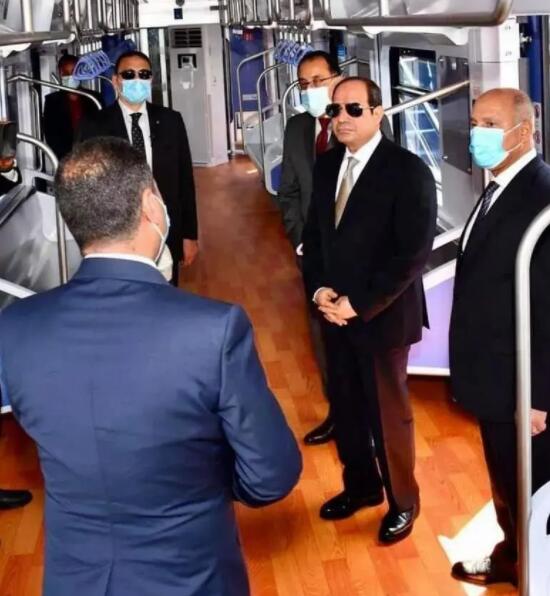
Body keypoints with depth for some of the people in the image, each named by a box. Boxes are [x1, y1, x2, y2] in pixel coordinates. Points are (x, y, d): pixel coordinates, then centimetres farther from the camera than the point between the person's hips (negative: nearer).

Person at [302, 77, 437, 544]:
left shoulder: (408, 170, -14)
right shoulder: (327, 165, 6)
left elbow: (413, 253, -18)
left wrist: (359, 304, -19)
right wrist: (319, 289, -4)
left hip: (383, 316, -6)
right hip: (335, 312, 6)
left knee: (389, 413, 8)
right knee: (346, 408, 16)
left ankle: (403, 501, 28)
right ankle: (361, 485, 37)